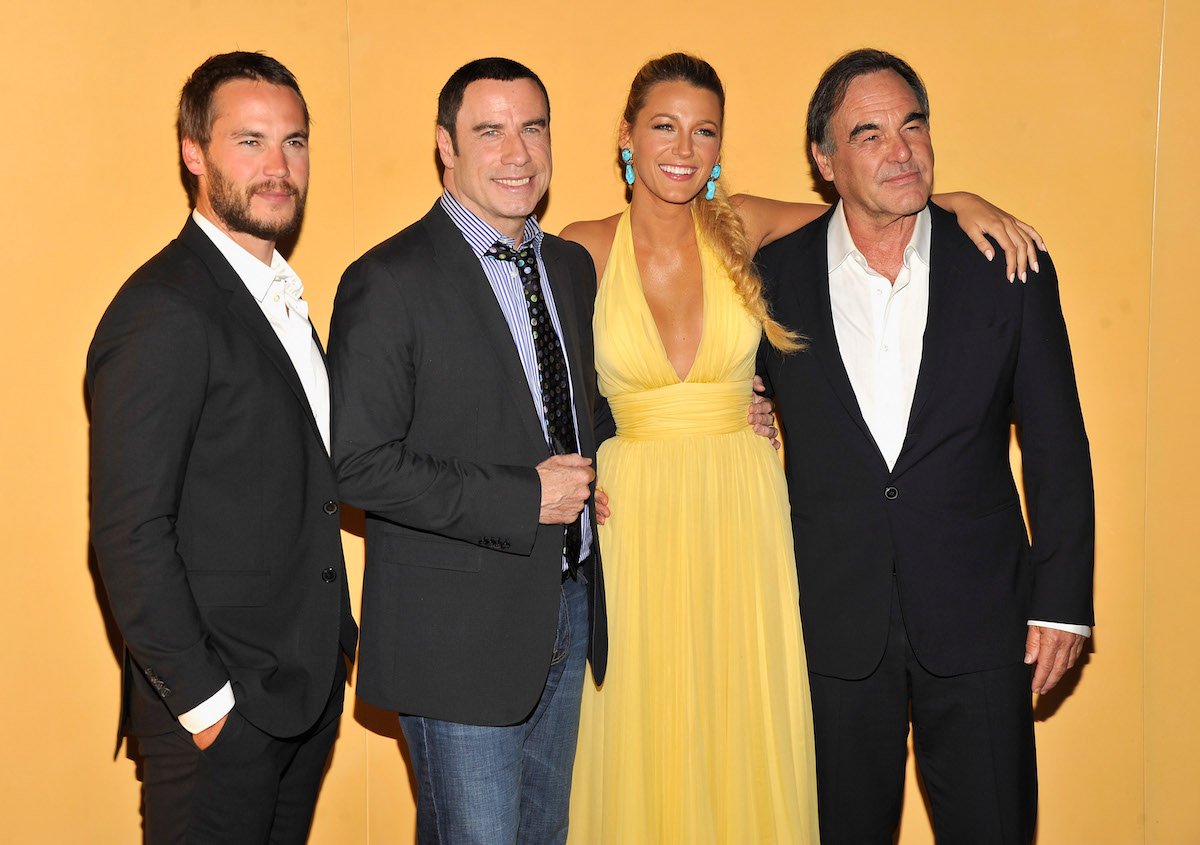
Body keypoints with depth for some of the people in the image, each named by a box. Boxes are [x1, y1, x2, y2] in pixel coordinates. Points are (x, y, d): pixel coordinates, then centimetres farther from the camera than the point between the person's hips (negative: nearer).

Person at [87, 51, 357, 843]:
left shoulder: (281, 294, 11)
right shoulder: (164, 312, -18)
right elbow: (130, 535, -20)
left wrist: (331, 648, 10)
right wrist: (202, 701, -18)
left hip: (306, 687, 8)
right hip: (221, 711, -8)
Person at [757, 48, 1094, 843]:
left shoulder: (1011, 270, -2)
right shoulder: (774, 276, -1)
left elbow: (1058, 450, 2)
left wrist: (1062, 602, -1)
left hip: (978, 625, 0)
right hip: (833, 625, 1)